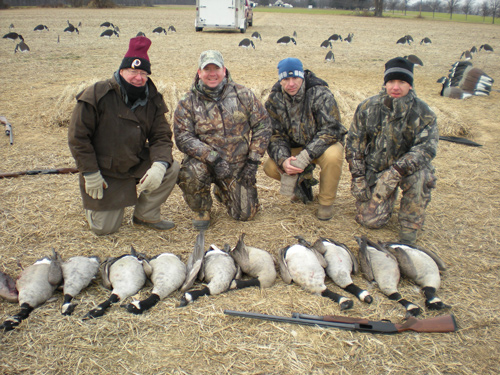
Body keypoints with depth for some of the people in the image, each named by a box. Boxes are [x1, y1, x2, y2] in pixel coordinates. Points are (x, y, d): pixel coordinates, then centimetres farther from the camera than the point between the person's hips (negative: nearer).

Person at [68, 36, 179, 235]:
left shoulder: (152, 100, -5)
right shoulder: (97, 95, -18)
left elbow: (161, 137, -7)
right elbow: (78, 136, -14)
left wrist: (159, 165, -28)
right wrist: (90, 173, -16)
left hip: (137, 165, 4)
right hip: (104, 172, -4)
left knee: (171, 169, -21)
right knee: (104, 228, -2)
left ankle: (146, 215, 0)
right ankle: (92, 201, 33)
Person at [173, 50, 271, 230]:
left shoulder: (243, 95, -2)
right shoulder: (188, 103, -6)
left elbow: (263, 126, 0)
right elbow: (183, 137, -15)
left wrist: (253, 161, -7)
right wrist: (213, 158, -27)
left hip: (238, 166, 2)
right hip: (205, 162, -1)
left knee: (245, 213, -1)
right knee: (190, 173, -36)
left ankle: (222, 191, 34)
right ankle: (202, 210, -3)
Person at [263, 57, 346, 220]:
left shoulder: (320, 94, -22)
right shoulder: (274, 100, -9)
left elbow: (331, 129, -27)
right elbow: (275, 135, -10)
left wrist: (305, 157, -39)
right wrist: (283, 160, -31)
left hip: (322, 144, -3)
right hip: (295, 146, 4)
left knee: (332, 156, -38)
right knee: (270, 167, -19)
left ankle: (326, 202, -12)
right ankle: (303, 181, 12)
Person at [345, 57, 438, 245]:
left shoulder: (423, 113, -12)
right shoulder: (368, 108, -5)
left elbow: (427, 147, -23)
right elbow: (353, 145, -1)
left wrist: (397, 170, -37)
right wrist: (358, 179, -6)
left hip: (407, 168, -1)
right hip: (374, 170, 1)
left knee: (420, 176, -36)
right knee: (370, 220, -10)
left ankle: (409, 227, -13)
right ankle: (389, 195, 26)